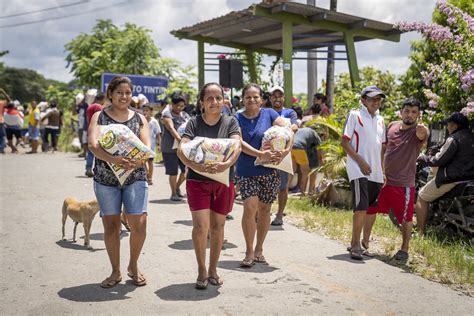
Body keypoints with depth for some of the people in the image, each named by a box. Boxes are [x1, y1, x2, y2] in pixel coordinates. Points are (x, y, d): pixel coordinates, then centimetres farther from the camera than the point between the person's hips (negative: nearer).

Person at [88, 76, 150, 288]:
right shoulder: (99, 117, 5)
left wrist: (138, 161, -24)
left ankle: (133, 266, 17)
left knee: (139, 223, -8)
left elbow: (147, 145, -1)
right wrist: (112, 159, -29)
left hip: (135, 177, 1)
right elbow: (93, 144, -10)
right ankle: (115, 271, 19)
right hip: (105, 177, 0)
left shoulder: (139, 118, 10)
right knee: (111, 225, 2)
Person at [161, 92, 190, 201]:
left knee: (187, 169, 2)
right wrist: (179, 139, -34)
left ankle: (177, 187, 28)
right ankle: (174, 193, 14)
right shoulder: (167, 114, -4)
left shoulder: (185, 115, 15)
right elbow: (171, 128, -19)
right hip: (170, 147, -5)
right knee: (173, 172, -2)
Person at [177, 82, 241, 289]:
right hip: (197, 180, -1)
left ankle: (213, 269, 25)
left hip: (223, 181, 1)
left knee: (217, 226, 9)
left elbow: (237, 146, -13)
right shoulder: (194, 123, 0)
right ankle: (201, 270, 9)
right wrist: (195, 165, -30)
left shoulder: (230, 122, 3)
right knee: (200, 226, -9)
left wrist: (227, 164, -33)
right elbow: (182, 149, -11)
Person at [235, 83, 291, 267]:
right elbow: (239, 142, -12)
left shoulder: (269, 114, 3)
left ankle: (259, 250, 25)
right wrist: (260, 154, -25)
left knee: (264, 209, 9)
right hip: (246, 172, -1)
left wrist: (287, 150, -21)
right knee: (250, 207, -14)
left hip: (270, 171, 2)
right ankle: (249, 252, 1)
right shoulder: (237, 119, 1)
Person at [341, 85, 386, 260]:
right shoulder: (355, 115, -2)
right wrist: (360, 161, -15)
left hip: (376, 173, 7)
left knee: (366, 209, 9)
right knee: (361, 207, -15)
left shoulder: (380, 120, 17)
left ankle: (355, 243, 20)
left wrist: (383, 171, 15)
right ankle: (356, 246, -8)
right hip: (358, 169, -7)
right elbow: (344, 142, -6)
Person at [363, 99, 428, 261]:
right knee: (370, 209, 12)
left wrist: (423, 130, -60)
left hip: (404, 183, -5)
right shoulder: (392, 126, 4)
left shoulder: (418, 131, -11)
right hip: (383, 179, 5)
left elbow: (422, 135, -37)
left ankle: (404, 250, 22)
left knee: (406, 218, 5)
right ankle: (365, 242, 28)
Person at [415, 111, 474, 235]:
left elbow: (438, 160, -15)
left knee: (422, 197, 3)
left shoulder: (454, 139, -14)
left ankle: (420, 233, 0)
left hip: (452, 178, -9)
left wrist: (423, 157, 2)